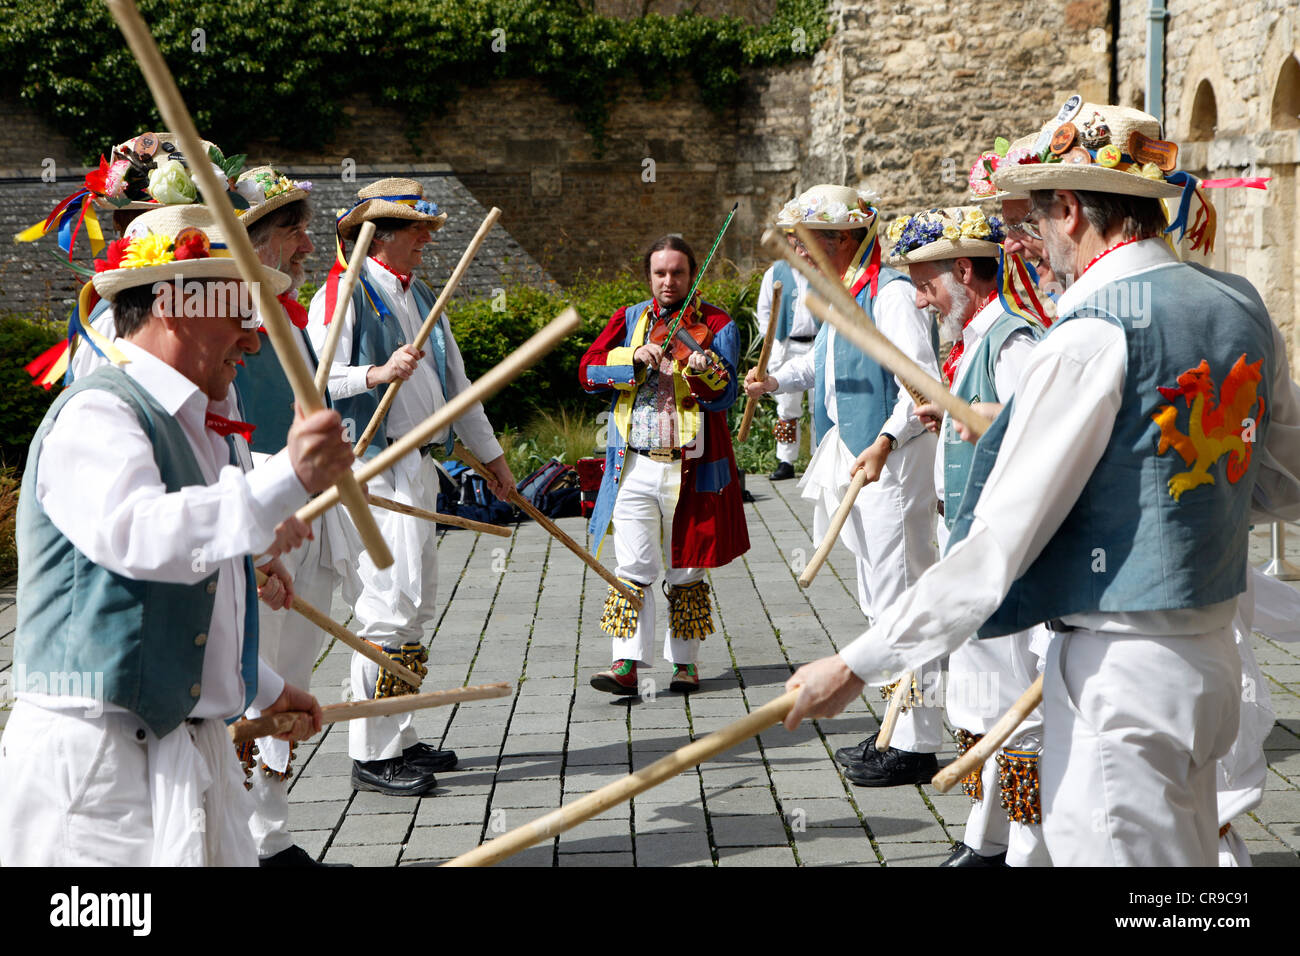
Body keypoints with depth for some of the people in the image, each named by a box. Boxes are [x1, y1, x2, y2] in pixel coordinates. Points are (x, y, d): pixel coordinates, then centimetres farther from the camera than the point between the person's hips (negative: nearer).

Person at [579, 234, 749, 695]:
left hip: (691, 469, -1)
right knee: (633, 568, -4)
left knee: (684, 571, 8)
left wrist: (705, 371, -32)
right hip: (635, 466, 1)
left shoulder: (715, 324, 1)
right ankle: (627, 663, -4)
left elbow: (723, 396, -11)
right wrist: (635, 359, -17)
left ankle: (685, 661, 19)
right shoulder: (628, 320, 10)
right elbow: (588, 372, -2)